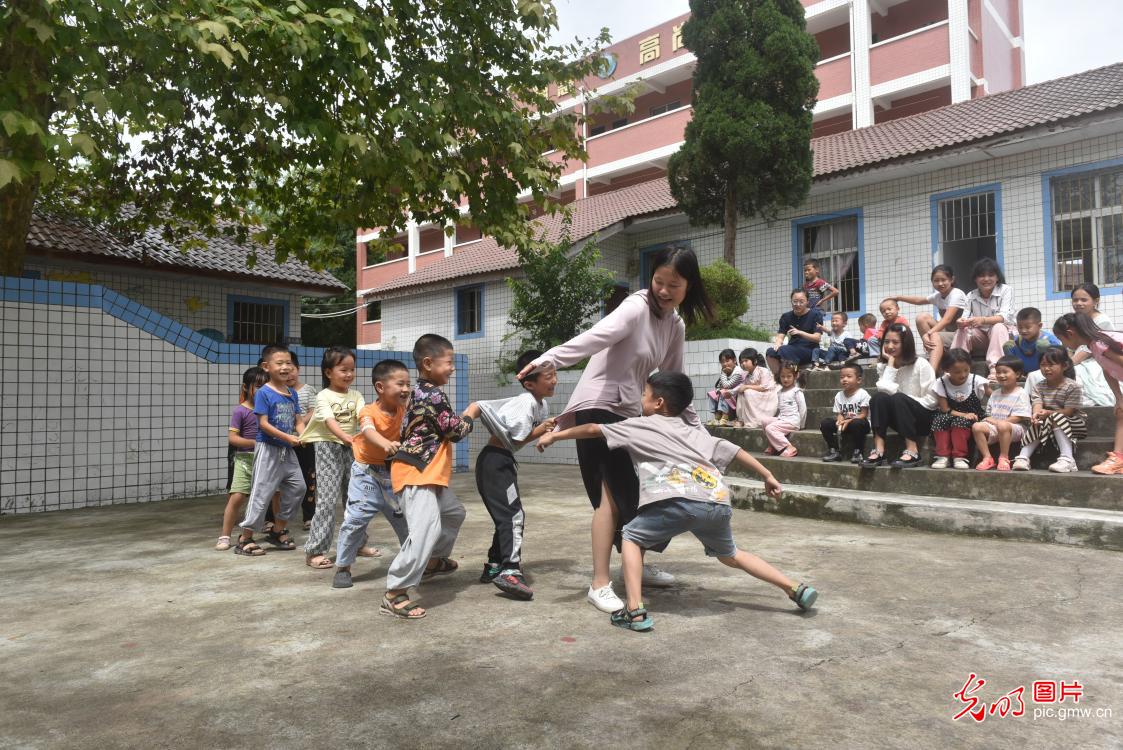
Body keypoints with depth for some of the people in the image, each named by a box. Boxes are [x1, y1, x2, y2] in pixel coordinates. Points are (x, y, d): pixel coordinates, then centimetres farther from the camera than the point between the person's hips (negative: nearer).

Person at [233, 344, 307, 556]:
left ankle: (277, 530, 24)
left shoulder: (292, 393, 9)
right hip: (268, 450, -7)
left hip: (287, 451, 7)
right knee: (262, 492, -5)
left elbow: (298, 421, 10)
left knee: (297, 487, 9)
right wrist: (287, 437, -24)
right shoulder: (263, 393, -12)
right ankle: (245, 538, 6)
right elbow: (263, 423, -17)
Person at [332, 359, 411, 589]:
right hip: (367, 473, -4)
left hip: (393, 472, 5)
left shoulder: (402, 408, -7)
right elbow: (369, 431, -44)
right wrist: (385, 444, -65)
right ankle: (343, 567, 7)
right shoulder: (369, 411, -23)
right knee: (355, 518, -9)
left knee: (405, 516, 12)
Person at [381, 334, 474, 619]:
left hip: (427, 473, 11)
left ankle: (434, 560, 47)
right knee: (426, 528, -21)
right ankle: (394, 593, -20)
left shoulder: (420, 392, 15)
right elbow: (455, 431, -12)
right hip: (415, 473, -11)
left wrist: (459, 420, 12)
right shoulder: (434, 395, -17)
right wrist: (469, 416, 5)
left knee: (454, 512, 28)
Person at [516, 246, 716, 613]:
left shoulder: (676, 326, 9)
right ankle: (599, 585, -8)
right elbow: (595, 337, -33)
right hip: (598, 407, -8)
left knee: (636, 491, 15)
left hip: (629, 412, 8)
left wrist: (697, 429, 18)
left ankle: (638, 565, 34)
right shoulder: (637, 307, -15)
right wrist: (548, 359, -48)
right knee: (613, 494, -14)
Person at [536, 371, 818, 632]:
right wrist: (767, 475, 39)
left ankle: (635, 610, 1)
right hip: (719, 503, 6)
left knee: (632, 537, 15)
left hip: (679, 501, -6)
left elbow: (593, 430, 22)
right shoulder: (697, 433, 31)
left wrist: (555, 435, 34)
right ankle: (797, 589, 26)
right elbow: (735, 452, 30)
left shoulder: (639, 426, 19)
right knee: (730, 555, 30)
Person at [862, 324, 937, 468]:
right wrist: (890, 362, -14)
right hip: (901, 420, 4)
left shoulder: (921, 365, -9)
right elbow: (885, 389, -16)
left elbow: (931, 399, -12)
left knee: (898, 398, -31)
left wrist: (904, 402, -18)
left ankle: (912, 451, -29)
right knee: (878, 397, -24)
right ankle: (879, 451, -30)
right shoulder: (883, 366, 4)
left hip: (924, 417, -4)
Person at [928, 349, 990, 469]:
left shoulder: (977, 381, -8)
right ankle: (943, 456, -25)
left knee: (960, 422, -34)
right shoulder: (941, 383, -6)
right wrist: (964, 414, -21)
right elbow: (945, 409, -8)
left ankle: (959, 457, -24)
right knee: (939, 420, -31)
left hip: (973, 419, -1)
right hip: (951, 416, 2)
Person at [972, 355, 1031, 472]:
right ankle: (987, 458, -20)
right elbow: (989, 413, 20)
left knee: (1003, 426, -41)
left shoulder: (1021, 394, -2)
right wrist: (989, 419, -5)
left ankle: (1004, 458, -25)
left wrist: (998, 421, -15)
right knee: (976, 426, -24)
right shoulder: (995, 394, 20)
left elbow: (1018, 417, -11)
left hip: (1014, 428, -6)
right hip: (994, 427, 6)